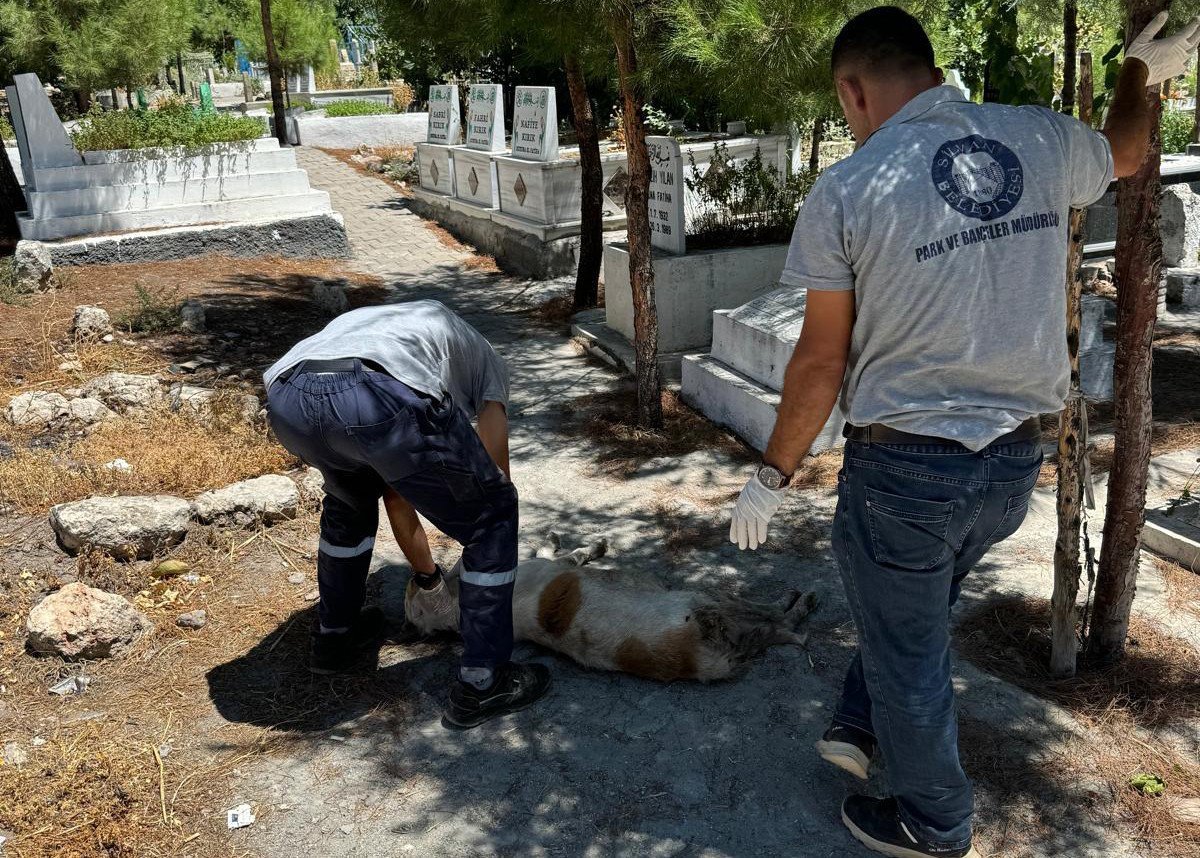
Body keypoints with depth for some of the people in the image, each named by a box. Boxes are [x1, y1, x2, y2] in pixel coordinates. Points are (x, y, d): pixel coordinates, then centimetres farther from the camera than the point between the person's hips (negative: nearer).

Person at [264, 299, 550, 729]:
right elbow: (495, 479, 31)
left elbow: (397, 498, 49)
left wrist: (427, 575, 60)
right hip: (381, 399, -6)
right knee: (493, 518, 18)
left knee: (349, 501, 39)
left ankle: (334, 636, 51)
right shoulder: (484, 359, 36)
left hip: (287, 399, 6)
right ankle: (481, 685, 24)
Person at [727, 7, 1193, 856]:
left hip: (904, 465, -5)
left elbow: (822, 362, -11)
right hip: (1017, 463, 5)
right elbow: (1124, 153, 24)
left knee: (908, 647, 15)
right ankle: (861, 726, 43)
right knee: (914, 609, 29)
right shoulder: (1044, 139, -1)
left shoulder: (846, 192, -14)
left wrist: (772, 477, 2)